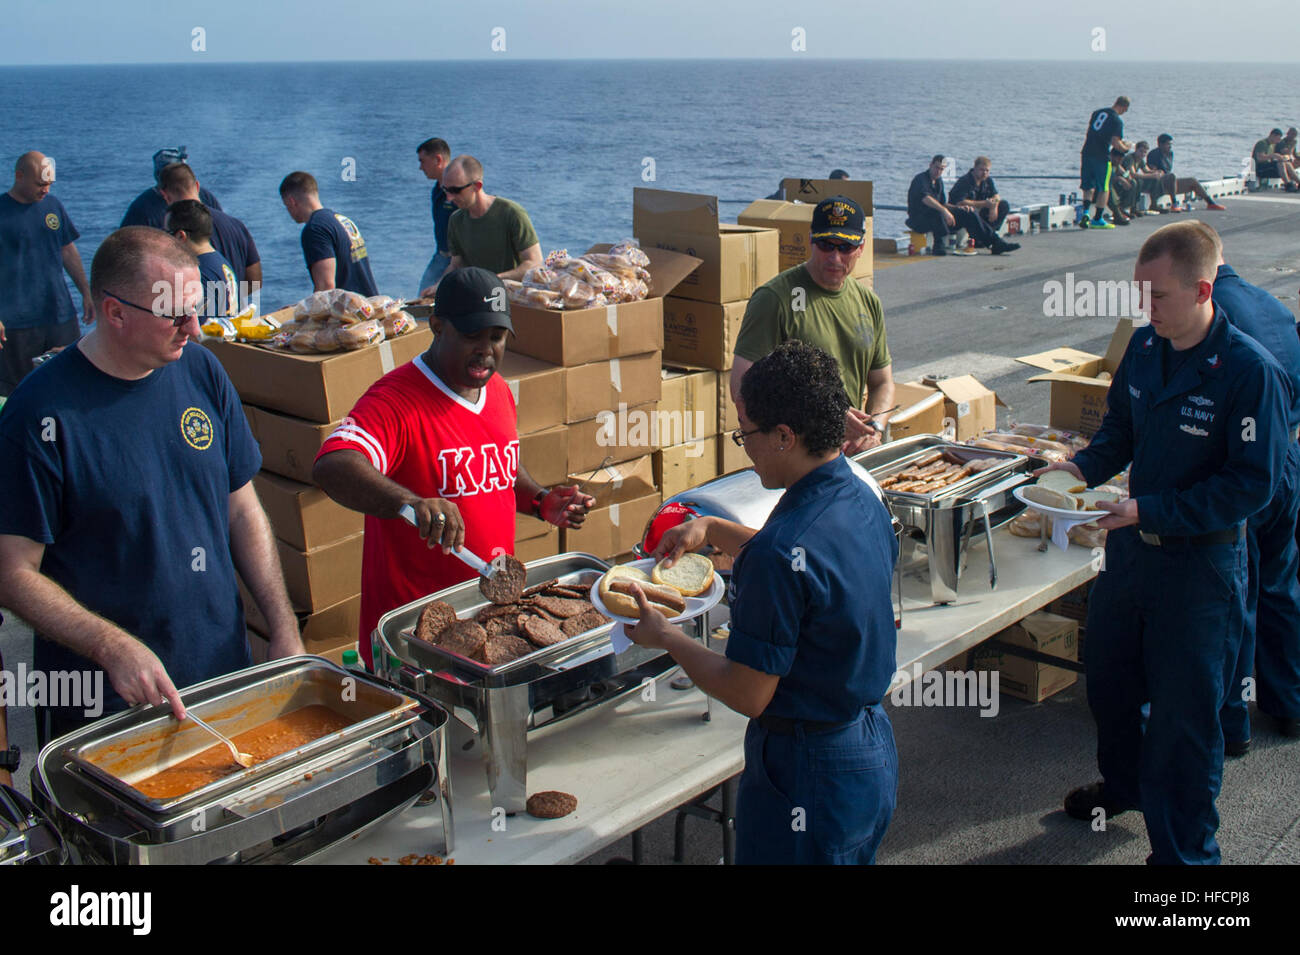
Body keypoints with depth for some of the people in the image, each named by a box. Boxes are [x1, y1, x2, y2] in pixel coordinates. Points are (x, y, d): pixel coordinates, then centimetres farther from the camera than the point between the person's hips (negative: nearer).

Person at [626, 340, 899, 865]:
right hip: (874, 747, 8)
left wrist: (665, 637, -8)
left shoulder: (782, 553, -30)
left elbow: (746, 695, -22)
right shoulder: (862, 500, -3)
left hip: (809, 773, -8)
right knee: (852, 855, 24)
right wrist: (712, 530, 17)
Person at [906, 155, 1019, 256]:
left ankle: (996, 242, -2)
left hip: (937, 218, 8)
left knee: (969, 214, -1)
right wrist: (944, 210, -42)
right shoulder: (920, 179, -11)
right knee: (937, 213, -42)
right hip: (918, 220, -8)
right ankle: (939, 246, -33)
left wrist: (958, 207, 4)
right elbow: (925, 198, -32)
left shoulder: (939, 181, 18)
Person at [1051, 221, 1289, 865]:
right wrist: (1083, 468, -7)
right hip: (1131, 545, 7)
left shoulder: (1250, 371, -21)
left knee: (1183, 713, 4)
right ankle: (1124, 784, 50)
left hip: (1200, 559, -6)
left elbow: (1252, 484, -20)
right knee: (1108, 679, 22)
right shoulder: (1144, 348, -1)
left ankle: (1183, 850, 23)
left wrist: (1151, 511, -26)